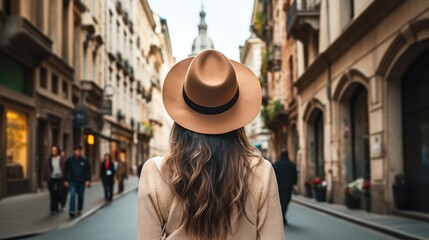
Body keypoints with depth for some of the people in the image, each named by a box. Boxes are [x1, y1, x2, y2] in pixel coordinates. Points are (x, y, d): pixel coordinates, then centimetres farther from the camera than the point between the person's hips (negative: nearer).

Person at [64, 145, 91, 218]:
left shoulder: (85, 160, -1)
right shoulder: (69, 160, 0)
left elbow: (88, 171, 0)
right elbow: (66, 171, 7)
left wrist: (88, 180, -8)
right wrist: (66, 180, 3)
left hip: (81, 182, 1)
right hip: (72, 182, -1)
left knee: (80, 197, 11)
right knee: (72, 195, -14)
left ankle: (79, 210, 27)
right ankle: (72, 211, -18)